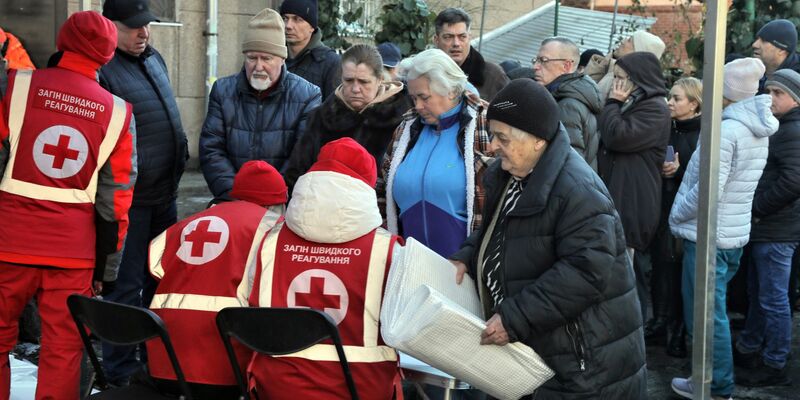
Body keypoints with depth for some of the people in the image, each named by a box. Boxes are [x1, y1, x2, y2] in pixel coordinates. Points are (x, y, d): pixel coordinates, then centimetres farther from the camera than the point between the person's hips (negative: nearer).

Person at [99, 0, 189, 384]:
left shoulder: (154, 58, 11)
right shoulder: (101, 69, -17)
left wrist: (179, 152, 21)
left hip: (164, 192, 9)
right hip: (128, 198, -8)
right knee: (126, 284, 1)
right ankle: (121, 368, 14)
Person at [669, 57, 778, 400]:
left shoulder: (725, 130, -21)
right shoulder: (757, 130, 8)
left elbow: (706, 192, -23)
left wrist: (675, 215, -8)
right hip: (734, 232, 9)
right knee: (712, 313, 18)